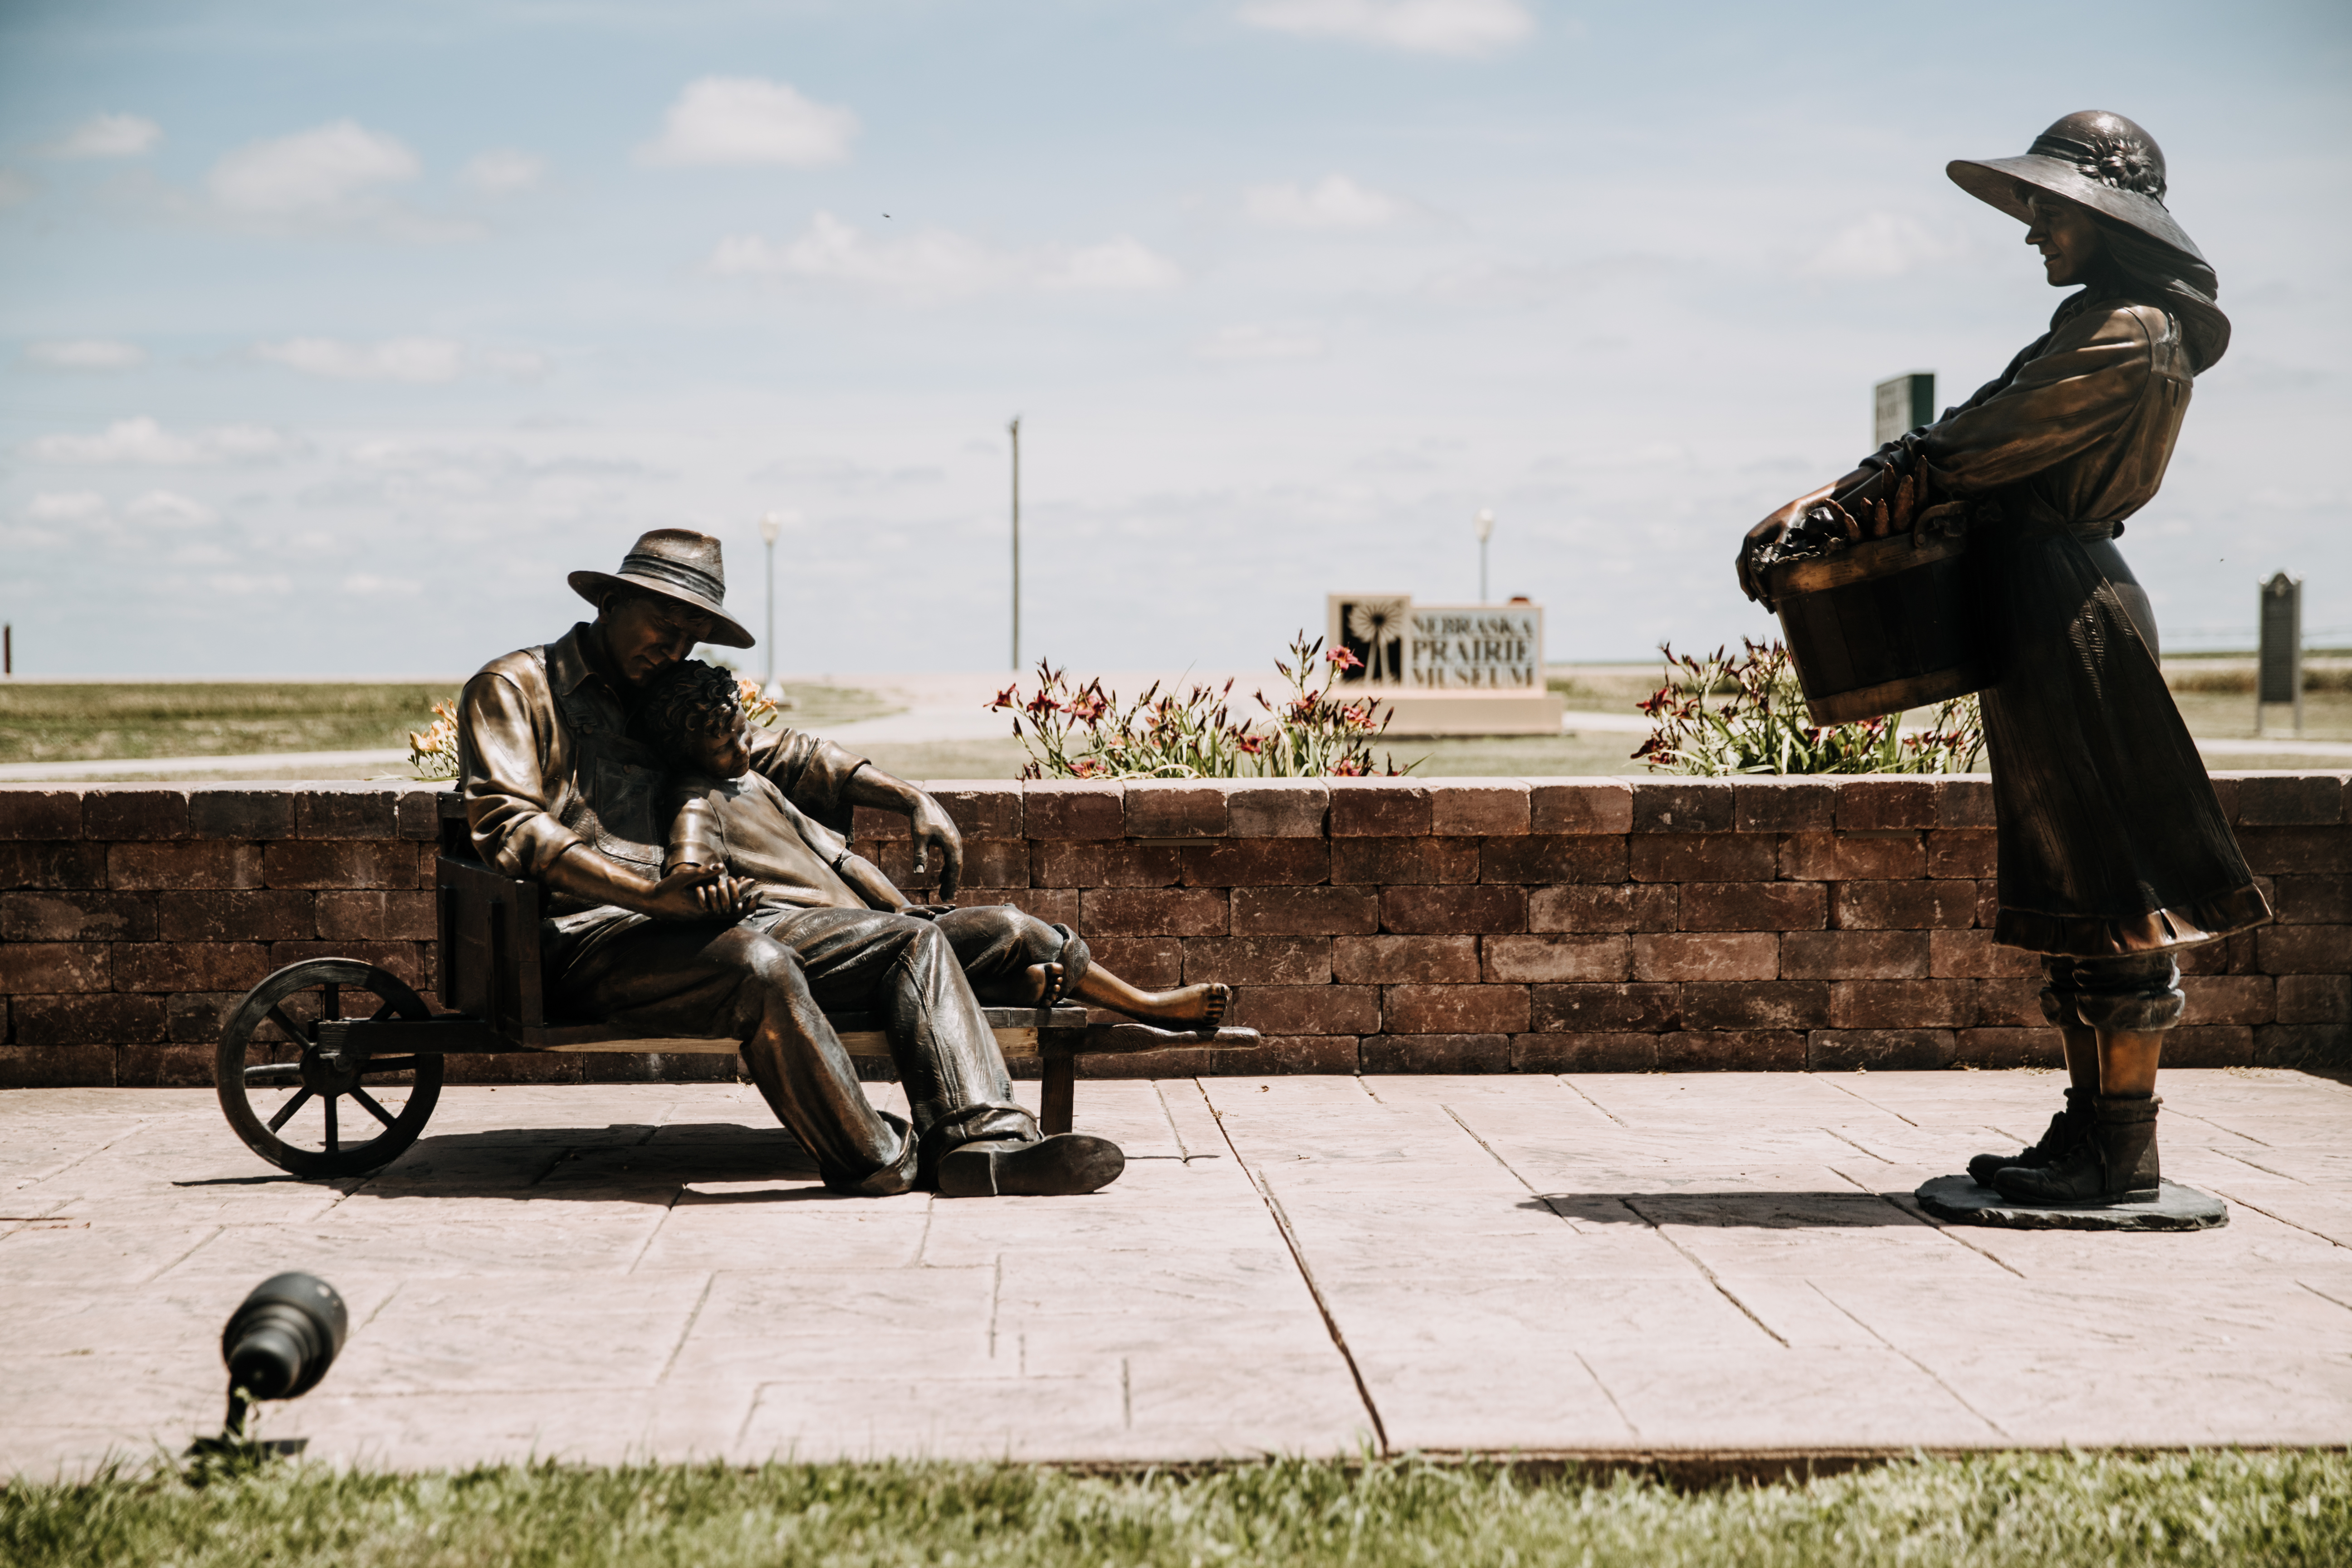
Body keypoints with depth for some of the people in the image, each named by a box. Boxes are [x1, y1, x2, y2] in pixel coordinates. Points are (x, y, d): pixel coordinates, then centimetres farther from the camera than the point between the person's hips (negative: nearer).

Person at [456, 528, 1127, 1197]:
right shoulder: (513, 688, 2)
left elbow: (784, 754, 36)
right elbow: (510, 827, -14)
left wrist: (913, 801, 23)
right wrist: (656, 895, -26)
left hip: (683, 932, 8)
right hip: (582, 939, -8)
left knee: (916, 941, -5)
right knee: (759, 964, -36)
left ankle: (984, 1138, -25)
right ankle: (879, 1163, -23)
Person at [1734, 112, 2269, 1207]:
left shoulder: (2129, 332, -13)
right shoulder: (2109, 327, 19)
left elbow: (1971, 449, -17)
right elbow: (1986, 449, 18)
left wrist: (1823, 515, -14)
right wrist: (1846, 501, 7)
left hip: (2069, 616, -10)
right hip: (2050, 618, 10)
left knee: (2107, 880, -6)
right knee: (2070, 882, 12)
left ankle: (2126, 1155, -1)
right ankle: (2092, 1132, 18)